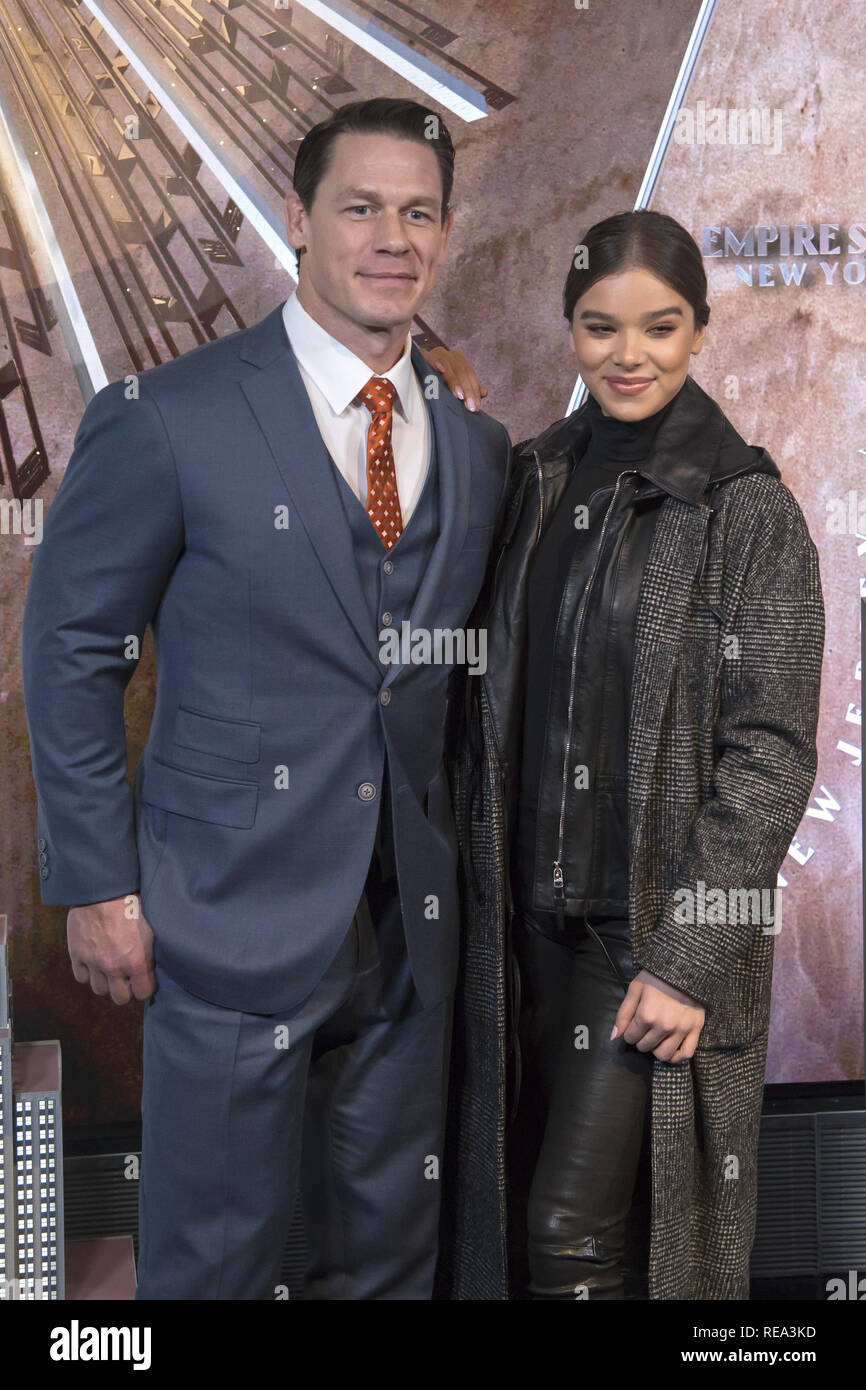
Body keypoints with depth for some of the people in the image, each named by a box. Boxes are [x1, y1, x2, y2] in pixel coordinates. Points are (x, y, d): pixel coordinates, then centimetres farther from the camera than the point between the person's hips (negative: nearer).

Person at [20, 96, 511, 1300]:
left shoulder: (478, 444, 6)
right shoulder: (167, 421, -9)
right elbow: (70, 653, -5)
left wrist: (460, 862, 8)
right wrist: (99, 886, -8)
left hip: (413, 928, 5)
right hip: (236, 917, -4)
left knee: (389, 1254, 18)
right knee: (216, 1258, 9)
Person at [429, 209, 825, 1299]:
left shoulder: (747, 509, -8)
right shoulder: (533, 482, 7)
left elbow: (771, 751, -11)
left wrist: (687, 960, -16)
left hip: (662, 929, -5)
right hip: (529, 922, 5)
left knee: (573, 1236, -5)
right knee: (513, 1214, 13)